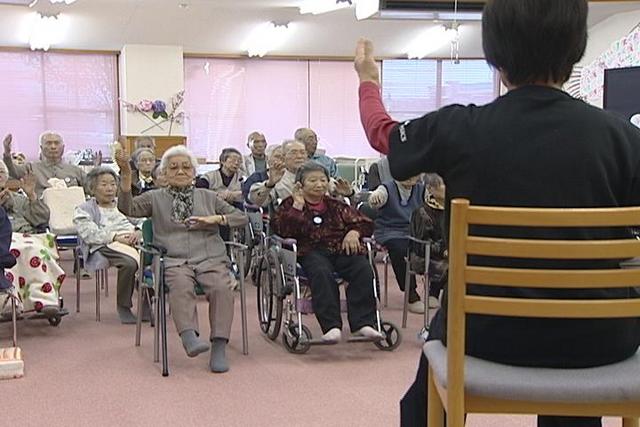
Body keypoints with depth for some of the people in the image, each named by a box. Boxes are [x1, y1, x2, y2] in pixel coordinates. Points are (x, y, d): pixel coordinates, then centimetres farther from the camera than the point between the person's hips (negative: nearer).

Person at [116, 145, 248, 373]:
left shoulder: (208, 197, 22)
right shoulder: (155, 198, 17)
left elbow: (242, 218, 21)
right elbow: (127, 209, -1)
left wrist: (215, 219, 3)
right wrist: (126, 175, -14)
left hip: (210, 258, 1)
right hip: (174, 261, -1)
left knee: (222, 287, -30)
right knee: (181, 285, -36)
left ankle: (219, 347, -31)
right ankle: (189, 337, -48)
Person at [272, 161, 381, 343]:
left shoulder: (335, 205, 24)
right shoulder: (290, 205, 16)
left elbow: (364, 222, 20)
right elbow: (282, 230, -2)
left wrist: (354, 231, -2)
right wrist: (298, 206, -5)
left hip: (341, 248, 3)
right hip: (311, 251, -3)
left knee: (363, 269, -27)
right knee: (322, 273, -37)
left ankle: (362, 323, -27)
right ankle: (331, 326, -40)